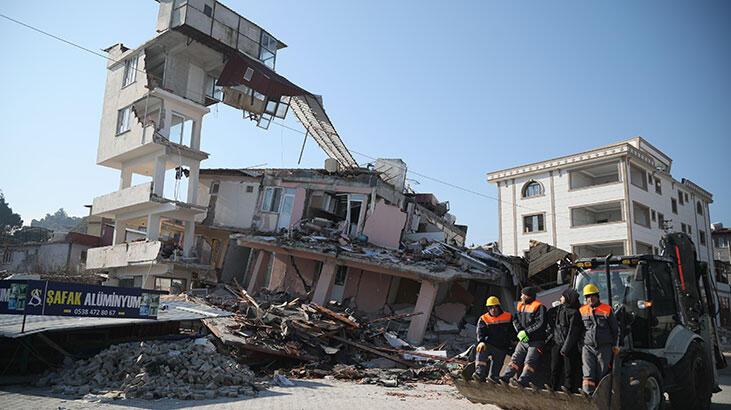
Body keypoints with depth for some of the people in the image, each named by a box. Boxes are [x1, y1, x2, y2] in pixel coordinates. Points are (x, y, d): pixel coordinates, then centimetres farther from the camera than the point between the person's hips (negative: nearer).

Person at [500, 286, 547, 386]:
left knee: (529, 362, -13)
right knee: (515, 359, 1)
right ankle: (505, 377, -3)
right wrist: (520, 331, -10)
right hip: (523, 340, 7)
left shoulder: (539, 307, -10)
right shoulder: (520, 305, 13)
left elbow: (541, 324, -18)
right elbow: (515, 320, 8)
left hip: (536, 341, -7)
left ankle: (522, 381, -22)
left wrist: (526, 332, -17)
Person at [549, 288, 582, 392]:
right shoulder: (559, 309, 12)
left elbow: (572, 332, -12)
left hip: (569, 345, -7)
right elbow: (554, 325, 24)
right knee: (554, 369, 8)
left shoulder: (574, 313, -10)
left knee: (569, 371, -1)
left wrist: (565, 348, -14)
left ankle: (569, 391, 6)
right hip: (556, 343, 7)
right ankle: (554, 390, 15)